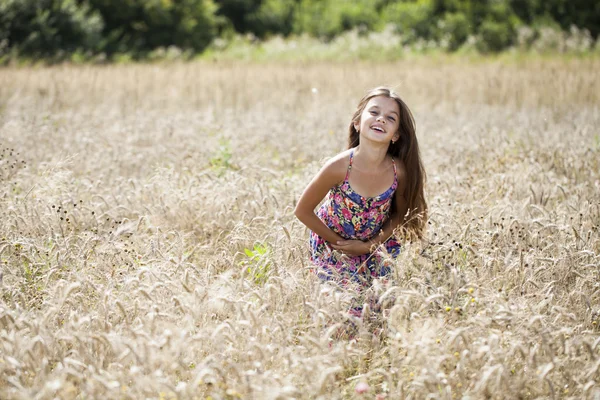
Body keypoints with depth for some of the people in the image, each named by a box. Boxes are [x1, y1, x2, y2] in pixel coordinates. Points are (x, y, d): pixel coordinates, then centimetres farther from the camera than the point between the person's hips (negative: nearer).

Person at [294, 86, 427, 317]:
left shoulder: (399, 171, -22)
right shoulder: (340, 167, -31)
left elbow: (400, 215, -3)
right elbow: (303, 211, -17)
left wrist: (369, 246, -11)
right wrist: (337, 241, -11)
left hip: (375, 245, 3)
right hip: (332, 245, -3)